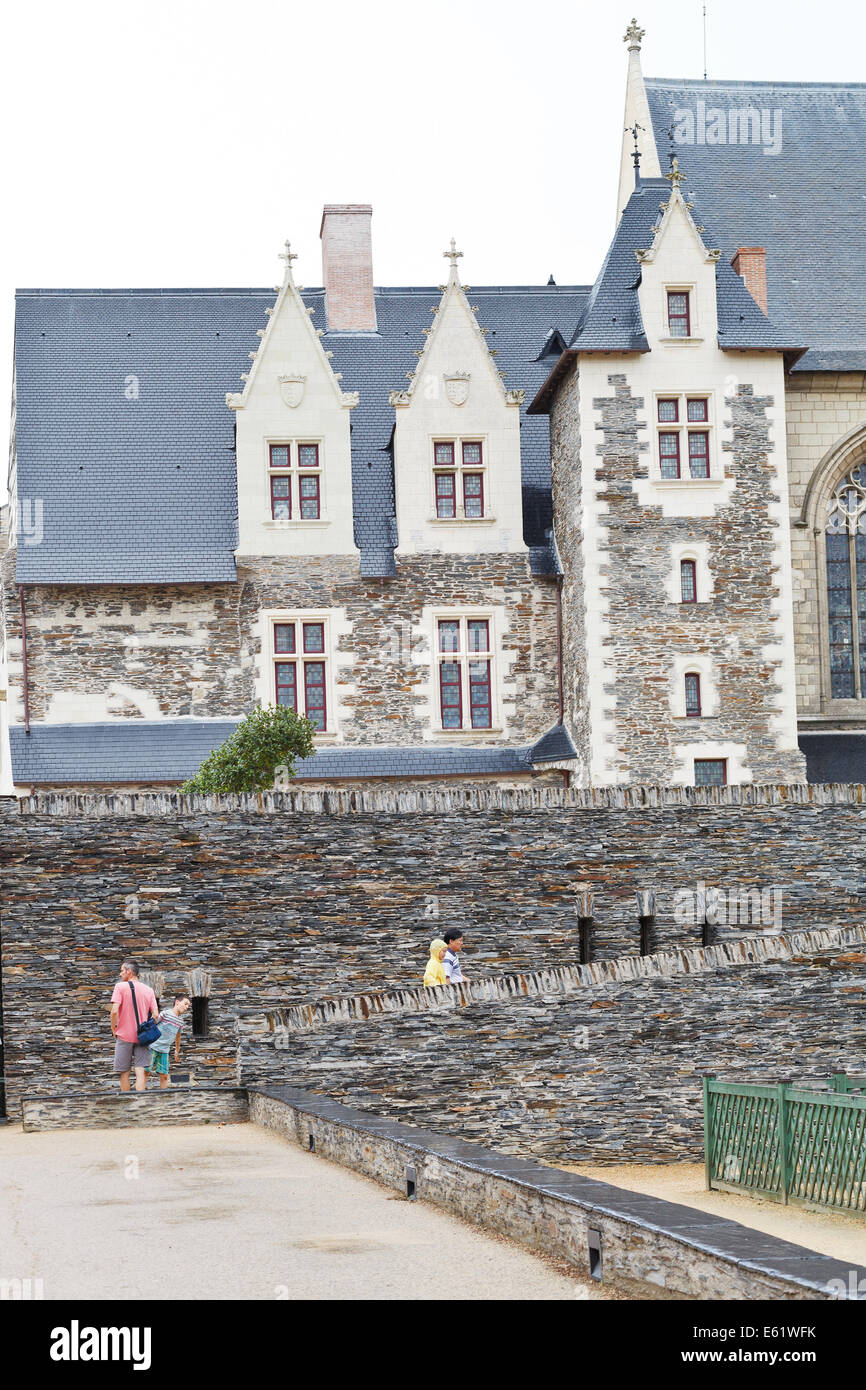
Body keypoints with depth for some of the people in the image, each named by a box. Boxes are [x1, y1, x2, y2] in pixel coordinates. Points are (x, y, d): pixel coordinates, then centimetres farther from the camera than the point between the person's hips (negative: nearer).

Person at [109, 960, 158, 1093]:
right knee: (141, 1072, -3)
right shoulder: (149, 990, 7)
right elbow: (155, 1015, 2)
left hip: (124, 1036, -3)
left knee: (124, 1073, 7)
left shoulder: (120, 987, -5)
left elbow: (114, 1011, -14)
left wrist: (114, 1029, -1)